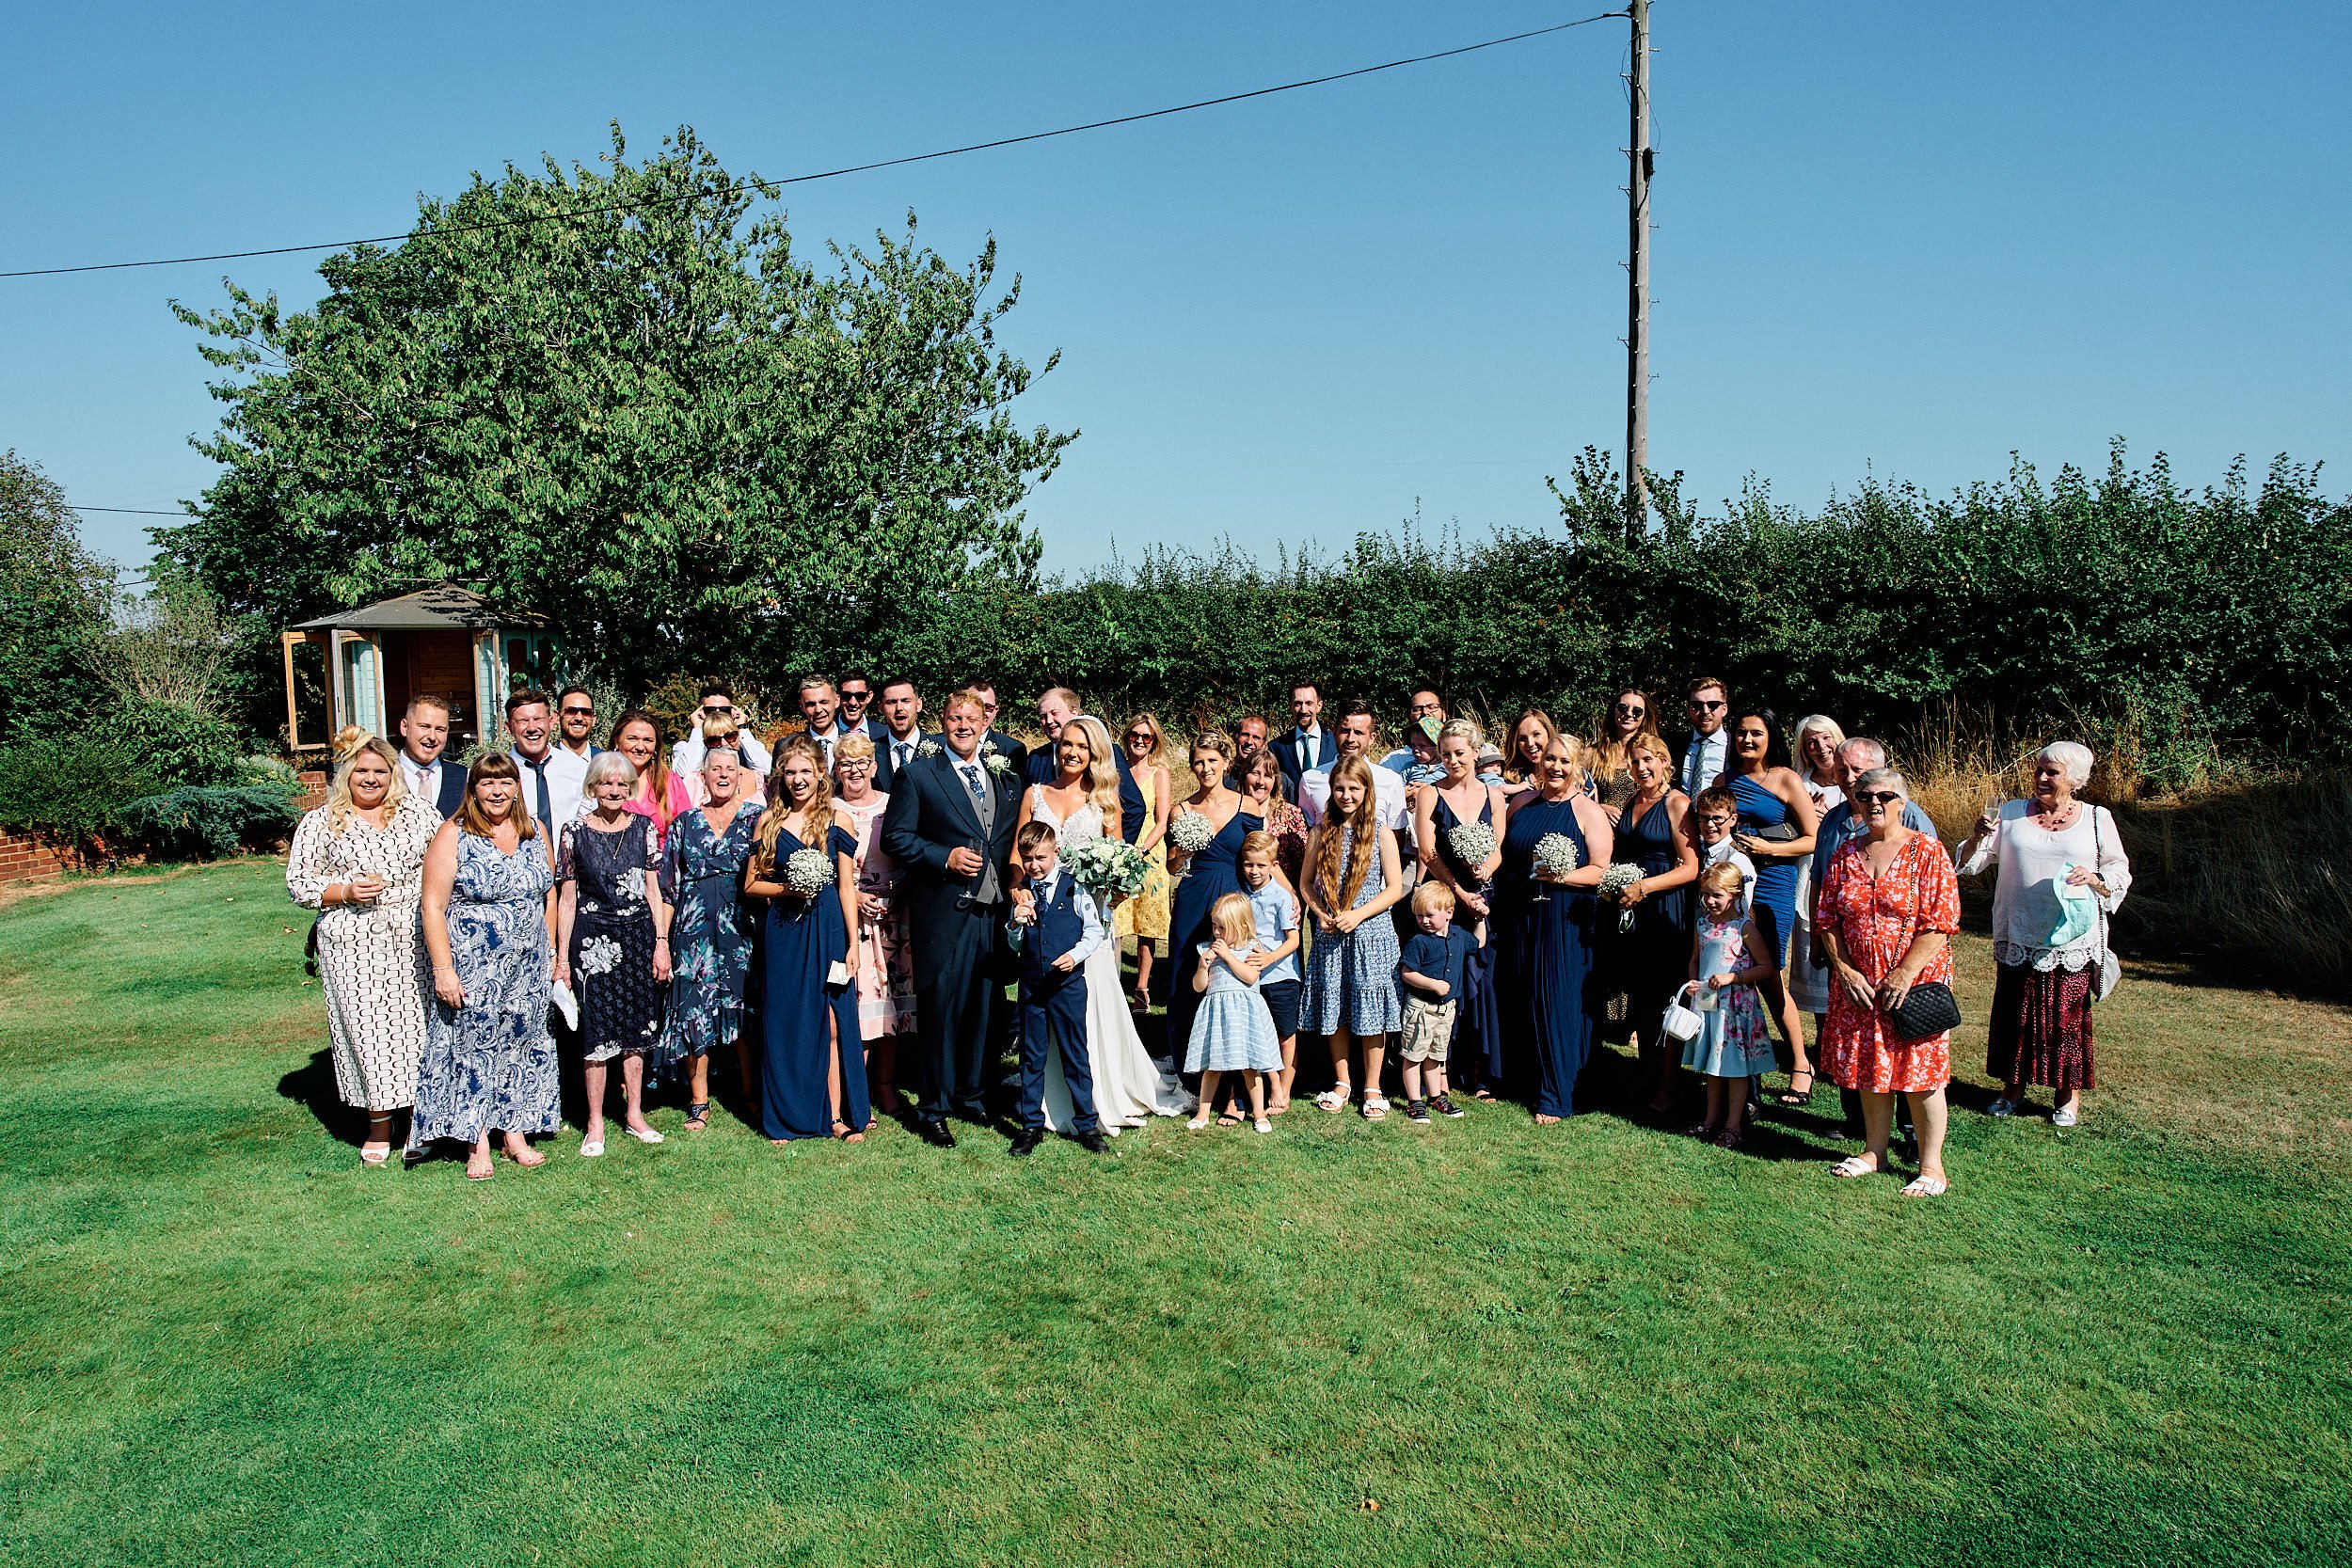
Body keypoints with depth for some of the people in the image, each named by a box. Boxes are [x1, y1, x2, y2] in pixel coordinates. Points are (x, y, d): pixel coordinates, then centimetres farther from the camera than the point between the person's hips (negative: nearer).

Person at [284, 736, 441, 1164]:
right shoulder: (320, 823, 6)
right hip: (353, 947, -1)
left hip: (414, 940, 1)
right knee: (366, 1028, 0)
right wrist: (346, 892, -10)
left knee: (419, 1025, 2)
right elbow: (298, 884, 6)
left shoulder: (419, 810, 9)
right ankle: (379, 1126, 12)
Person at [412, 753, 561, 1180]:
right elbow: (433, 906, -11)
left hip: (528, 968, 4)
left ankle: (516, 1134, 20)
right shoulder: (453, 835, -8)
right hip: (472, 967, -4)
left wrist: (551, 952, 10)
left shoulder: (534, 831, 6)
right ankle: (477, 1144, 11)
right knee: (474, 1047, 2)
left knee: (522, 1046, 9)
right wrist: (443, 969, -16)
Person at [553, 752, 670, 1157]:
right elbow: (566, 899, 2)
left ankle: (634, 1113, 21)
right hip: (592, 938, -2)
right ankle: (595, 1124, 9)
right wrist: (562, 958, -1)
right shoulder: (575, 832, 0)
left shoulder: (643, 828, 4)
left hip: (638, 935, 2)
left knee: (636, 1027, 8)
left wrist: (661, 943, 0)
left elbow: (653, 891, 7)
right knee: (597, 1030, -1)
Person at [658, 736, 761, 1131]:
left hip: (742, 926, -1)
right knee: (694, 1010, 0)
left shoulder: (754, 819, 7)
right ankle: (699, 1102, 9)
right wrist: (662, 941, 3)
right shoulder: (685, 823, 10)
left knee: (744, 1009, 1)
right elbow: (668, 887, 10)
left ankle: (751, 1093, 14)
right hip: (695, 929, 1)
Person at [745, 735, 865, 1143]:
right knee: (785, 1022, 5)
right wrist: (787, 888, -10)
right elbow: (751, 884, 8)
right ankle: (786, 1118, 15)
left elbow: (846, 887, 2)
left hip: (829, 930, -1)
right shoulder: (770, 821, 6)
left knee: (832, 1024, 0)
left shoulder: (836, 820, 3)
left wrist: (853, 943, -3)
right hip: (784, 933, 1)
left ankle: (837, 1115, 8)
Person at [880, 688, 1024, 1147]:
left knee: (982, 1008, 12)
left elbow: (1014, 843, 18)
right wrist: (945, 858, -15)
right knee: (940, 1010, 1)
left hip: (994, 913, 4)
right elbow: (895, 836, -5)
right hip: (944, 913, -4)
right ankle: (932, 1108, 13)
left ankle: (970, 1093, 28)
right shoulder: (919, 774, 0)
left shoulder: (1006, 778, 13)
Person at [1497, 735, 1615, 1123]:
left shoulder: (1588, 811, -3)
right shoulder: (1522, 803, 11)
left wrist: (1561, 877, -23)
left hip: (1565, 922, -5)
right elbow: (1503, 855, 17)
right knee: (1520, 1000, 8)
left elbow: (1600, 871, -8)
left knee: (1558, 1004, -4)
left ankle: (1556, 1098, 4)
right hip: (1519, 917, 5)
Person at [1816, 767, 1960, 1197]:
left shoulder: (1927, 853, -6)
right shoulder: (1845, 856, 7)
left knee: (1919, 1072, 0)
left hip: (1915, 981, -4)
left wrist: (1904, 974, -17)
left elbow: (1939, 924, -11)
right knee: (1868, 1069, 12)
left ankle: (1931, 1165, 11)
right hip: (1858, 984, 4)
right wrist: (1845, 970, -5)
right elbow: (1827, 920, 8)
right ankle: (1875, 1151, 26)